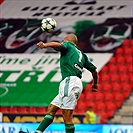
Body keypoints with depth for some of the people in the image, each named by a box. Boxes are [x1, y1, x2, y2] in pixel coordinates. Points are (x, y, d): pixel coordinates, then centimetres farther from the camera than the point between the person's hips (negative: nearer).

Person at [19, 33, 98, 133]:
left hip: (70, 81, -9)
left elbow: (58, 45, -15)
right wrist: (95, 84, 42)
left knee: (67, 116, -14)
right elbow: (94, 70, 27)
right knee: (51, 109, 10)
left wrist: (45, 45, -33)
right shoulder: (81, 54, 28)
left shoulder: (68, 45, 9)